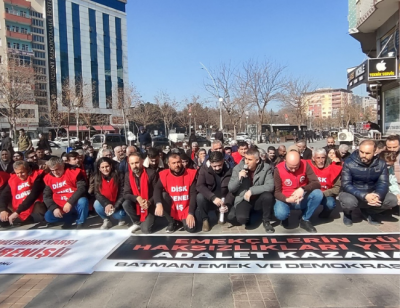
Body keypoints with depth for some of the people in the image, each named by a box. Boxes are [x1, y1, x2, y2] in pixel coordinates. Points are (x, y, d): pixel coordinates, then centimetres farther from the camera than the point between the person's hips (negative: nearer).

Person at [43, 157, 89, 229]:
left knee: (83, 201, -36)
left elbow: (82, 187, -21)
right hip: (61, 208, 4)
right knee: (48, 217, -16)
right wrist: (54, 208, -12)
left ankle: (80, 223, -9)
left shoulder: (73, 172, -13)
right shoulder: (48, 178, 2)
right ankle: (72, 216, 5)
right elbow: (46, 196, 5)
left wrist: (70, 202, -27)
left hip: (75, 204, -4)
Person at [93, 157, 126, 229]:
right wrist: (106, 204, -27)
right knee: (97, 204, -28)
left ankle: (120, 218, 13)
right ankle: (106, 221, 0)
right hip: (105, 204, 2)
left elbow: (122, 193, -13)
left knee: (121, 214, -29)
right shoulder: (97, 177, -8)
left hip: (116, 204, -2)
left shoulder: (118, 176, -15)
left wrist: (115, 206, -22)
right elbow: (97, 193, -11)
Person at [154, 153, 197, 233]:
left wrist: (191, 213, -20)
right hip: (172, 209, 1)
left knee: (191, 228, -24)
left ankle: (184, 220, 16)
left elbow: (193, 194, -12)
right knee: (163, 195, -26)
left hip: (186, 209, -1)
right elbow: (157, 189, -19)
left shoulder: (190, 174, -10)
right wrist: (158, 204, -39)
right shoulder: (164, 175, -7)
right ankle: (172, 222, -5)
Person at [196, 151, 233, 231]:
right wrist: (213, 197, -36)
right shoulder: (204, 169, -12)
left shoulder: (229, 170, -10)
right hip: (209, 200, -1)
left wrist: (227, 205, -25)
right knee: (200, 197, -32)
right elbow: (199, 186, -22)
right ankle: (205, 220, -7)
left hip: (224, 201, 1)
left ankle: (221, 214, 13)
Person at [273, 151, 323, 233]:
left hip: (302, 199, 2)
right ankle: (285, 217, 9)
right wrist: (287, 199, -34)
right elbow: (277, 192, -13)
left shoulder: (305, 165, -12)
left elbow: (316, 183, -17)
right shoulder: (278, 169, -17)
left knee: (318, 194, -28)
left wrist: (303, 189, -36)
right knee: (280, 214, -35)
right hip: (286, 199, -2)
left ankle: (305, 220, -5)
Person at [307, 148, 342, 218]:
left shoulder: (333, 168, -12)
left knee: (330, 204, -32)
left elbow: (337, 188, -11)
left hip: (326, 195, 0)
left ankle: (325, 214, 8)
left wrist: (322, 193, -23)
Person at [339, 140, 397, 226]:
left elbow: (383, 183, -10)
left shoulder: (381, 164, -7)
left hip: (371, 194, 4)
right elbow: (346, 185, -23)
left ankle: (368, 211, 10)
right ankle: (347, 213, 2)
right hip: (353, 194, -4)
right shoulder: (349, 163, -19)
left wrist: (377, 196, -34)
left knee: (392, 200, -18)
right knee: (349, 202, -37)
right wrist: (365, 196, -36)